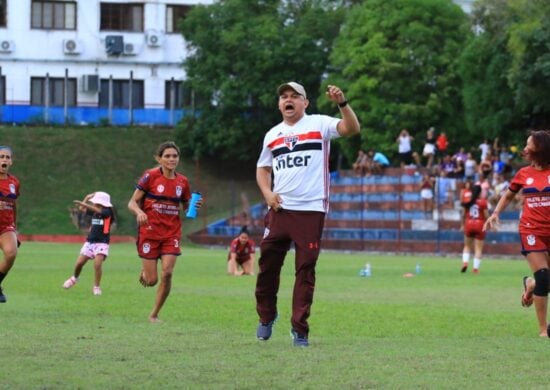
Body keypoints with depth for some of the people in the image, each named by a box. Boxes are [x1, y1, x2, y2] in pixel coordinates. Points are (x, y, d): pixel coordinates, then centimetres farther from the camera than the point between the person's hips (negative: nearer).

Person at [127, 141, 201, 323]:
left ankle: (154, 314, 4)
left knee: (167, 273, -13)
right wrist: (139, 212, -27)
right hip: (150, 231, -3)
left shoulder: (182, 182, 5)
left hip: (172, 233, 3)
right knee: (151, 280, -3)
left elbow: (184, 208, 17)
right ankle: (144, 272, 37)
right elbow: (132, 203, -5)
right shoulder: (150, 176, -7)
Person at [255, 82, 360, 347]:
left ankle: (300, 328, 3)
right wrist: (267, 193, 5)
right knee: (268, 264, 5)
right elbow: (262, 168, 23)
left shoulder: (319, 124, 1)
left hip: (311, 210, -4)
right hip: (279, 209, 4)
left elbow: (352, 128, -13)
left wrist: (342, 103, -29)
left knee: (306, 269, -2)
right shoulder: (272, 135, 14)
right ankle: (266, 315, 25)